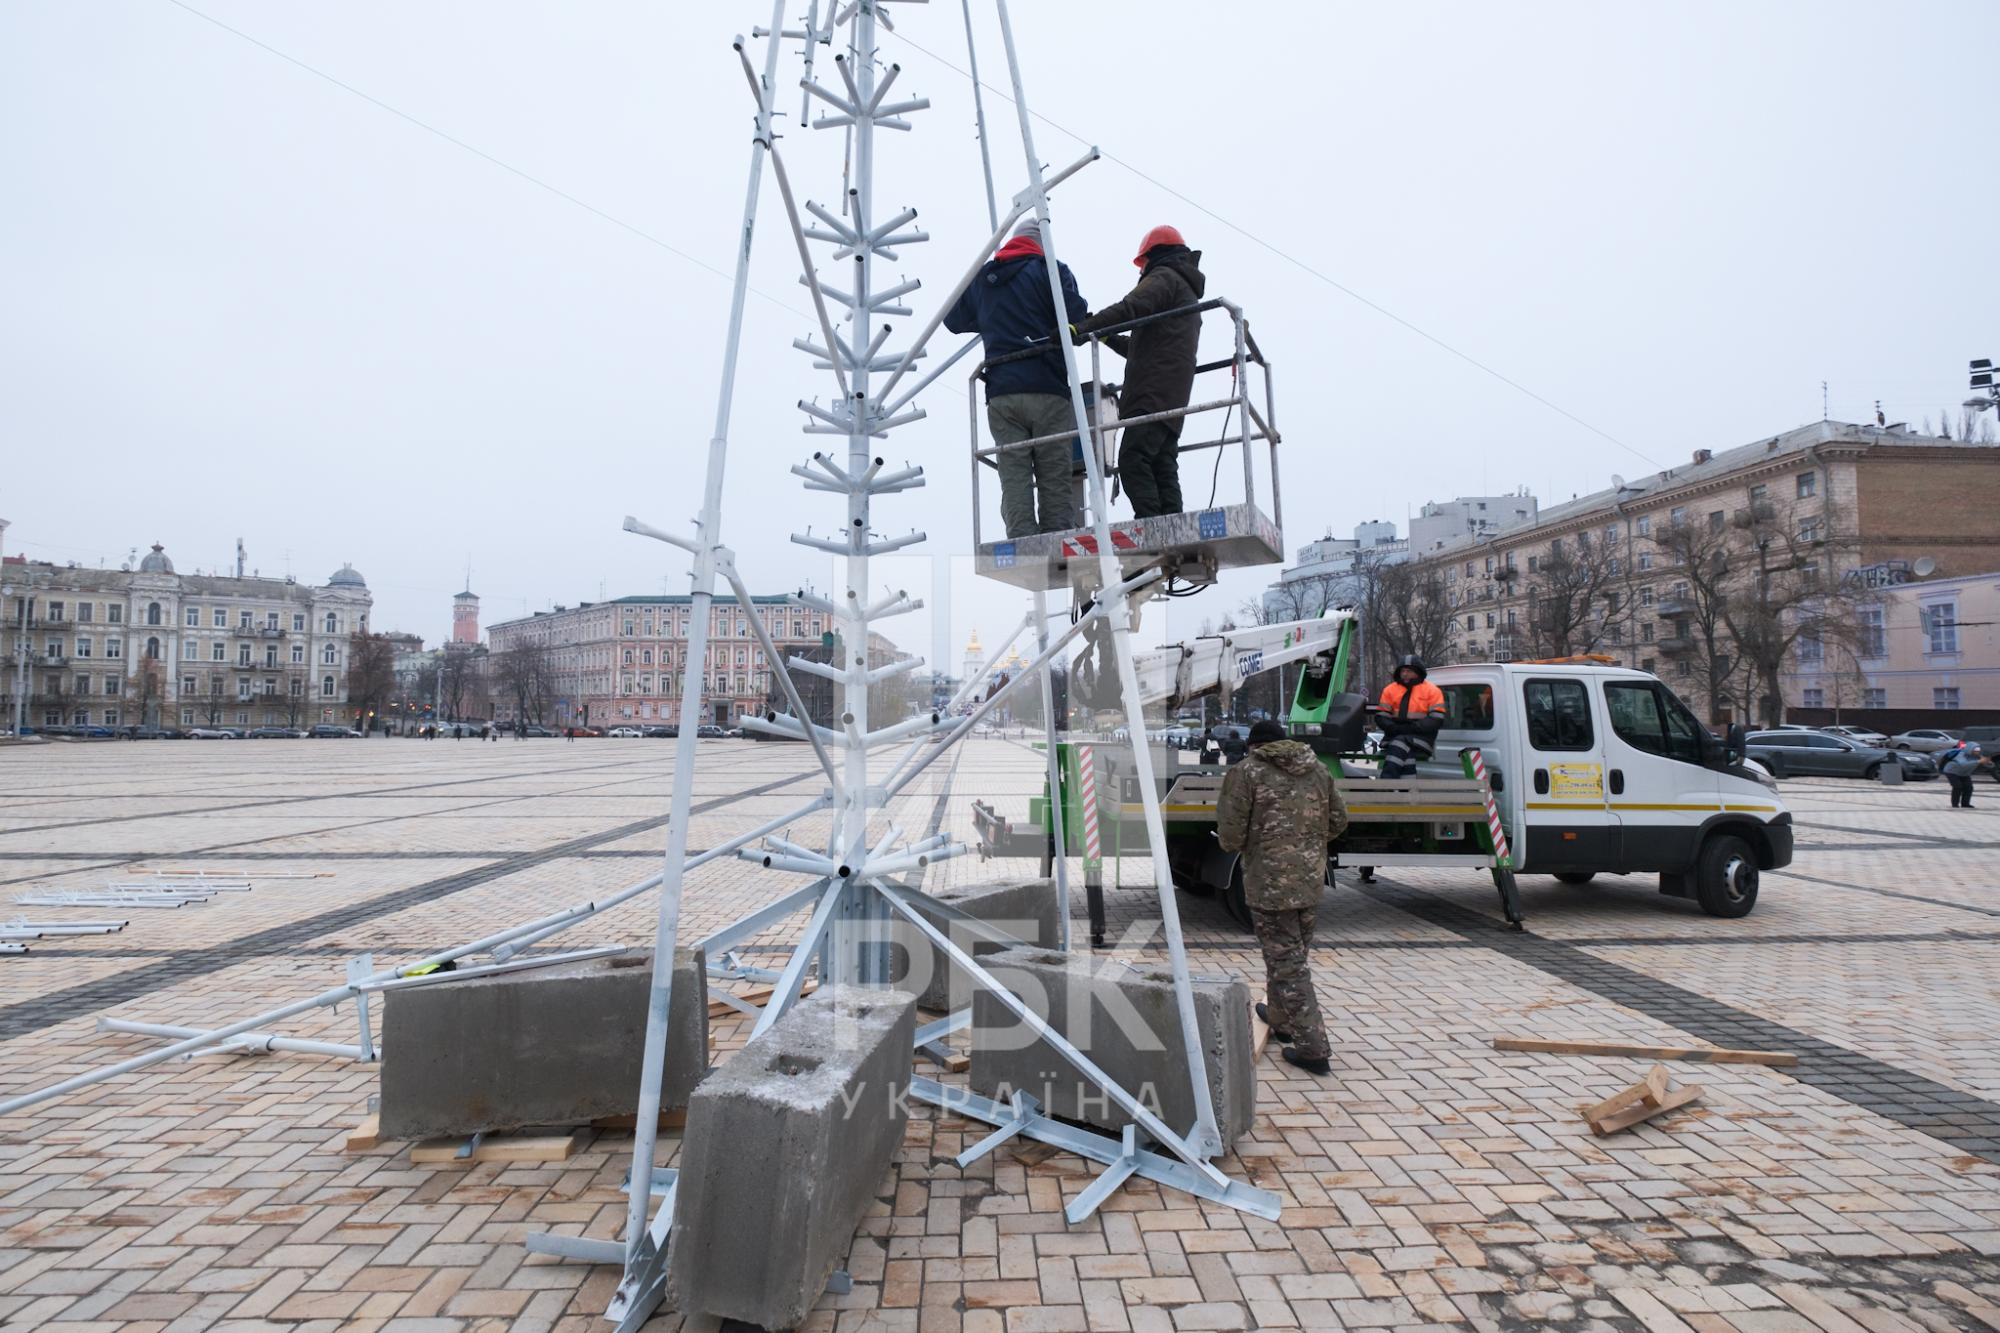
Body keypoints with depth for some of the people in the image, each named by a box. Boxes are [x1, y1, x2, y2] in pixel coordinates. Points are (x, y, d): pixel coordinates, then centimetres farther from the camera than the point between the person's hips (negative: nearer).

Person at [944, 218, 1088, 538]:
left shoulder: (981, 278, 18)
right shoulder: (1051, 270, 3)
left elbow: (953, 320, 30)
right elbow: (1077, 318, -10)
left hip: (1001, 394, 3)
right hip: (1048, 391, -3)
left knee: (1014, 482, -2)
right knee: (1054, 482, -2)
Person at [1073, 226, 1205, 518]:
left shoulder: (1164, 277, 5)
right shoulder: (1189, 294, 35)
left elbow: (1130, 308, -15)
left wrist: (1083, 328, -20)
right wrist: (1108, 338, 39)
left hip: (1153, 394, -10)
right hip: (1173, 399, 10)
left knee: (1133, 461, -19)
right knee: (1163, 469, 3)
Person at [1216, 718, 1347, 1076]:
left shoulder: (1246, 772, -10)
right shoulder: (1317, 769, 9)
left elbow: (1230, 838, -12)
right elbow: (1338, 821, 14)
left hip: (1270, 884, -6)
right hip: (1311, 881, 7)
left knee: (1286, 961, 0)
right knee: (1296, 955, 22)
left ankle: (1311, 1047, 0)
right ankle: (1281, 1019, 40)